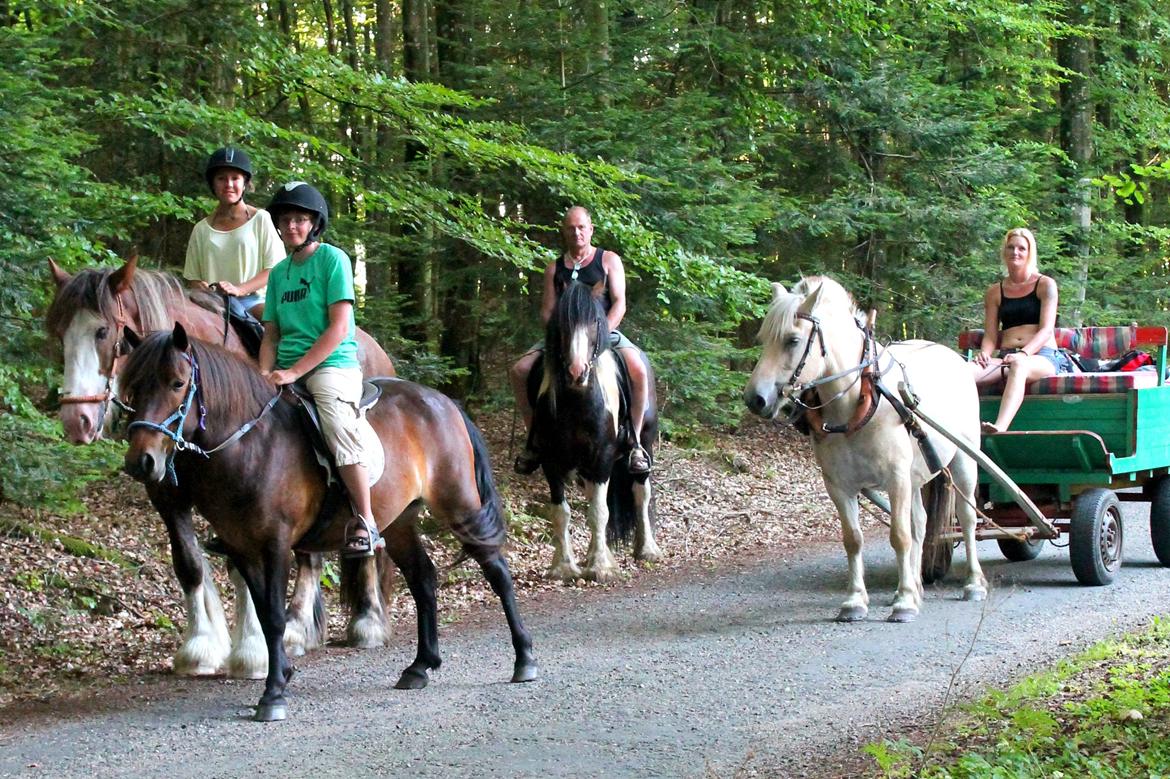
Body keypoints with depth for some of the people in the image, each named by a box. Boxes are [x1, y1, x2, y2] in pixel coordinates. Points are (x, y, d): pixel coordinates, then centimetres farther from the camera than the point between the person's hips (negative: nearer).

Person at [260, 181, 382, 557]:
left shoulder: (333, 259, -3)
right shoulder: (279, 272, 16)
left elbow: (338, 328, -11)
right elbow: (271, 333, 16)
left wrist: (293, 372, -16)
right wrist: (266, 374, -5)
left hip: (332, 364, -7)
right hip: (287, 371, 7)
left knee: (338, 425, -32)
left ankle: (365, 523, -25)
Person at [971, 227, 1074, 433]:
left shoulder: (1045, 285, 10)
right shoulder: (995, 292, 20)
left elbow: (1046, 330, -2)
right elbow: (990, 335, 14)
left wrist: (1024, 353, -21)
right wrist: (984, 354, -10)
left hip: (1042, 356, -3)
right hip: (1005, 357, 4)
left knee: (1019, 365, -41)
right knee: (968, 370, -30)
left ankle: (1000, 428, -63)